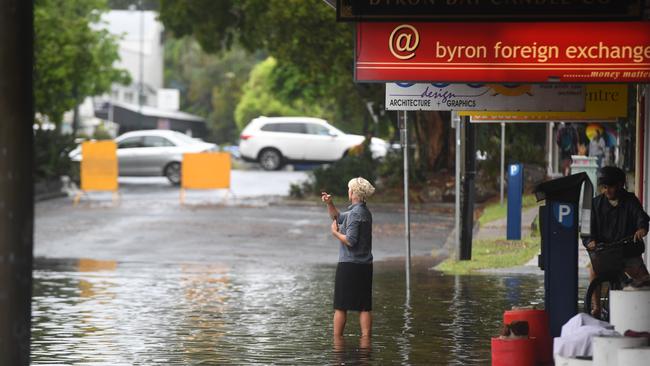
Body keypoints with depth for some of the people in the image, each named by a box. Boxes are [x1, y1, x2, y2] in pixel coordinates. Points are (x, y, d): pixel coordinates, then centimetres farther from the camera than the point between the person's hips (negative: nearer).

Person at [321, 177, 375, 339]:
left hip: (349, 265, -8)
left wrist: (335, 232, -6)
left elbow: (350, 240, -21)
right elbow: (337, 217, 26)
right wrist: (329, 203, 12)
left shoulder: (355, 213, -14)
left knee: (340, 306, 0)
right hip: (365, 265, 8)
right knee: (364, 306, 5)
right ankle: (366, 337, 2)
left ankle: (337, 338, 3)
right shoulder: (365, 212, 15)